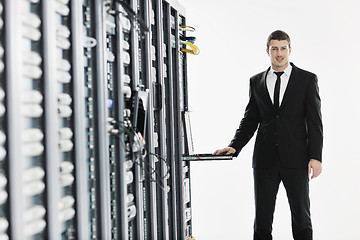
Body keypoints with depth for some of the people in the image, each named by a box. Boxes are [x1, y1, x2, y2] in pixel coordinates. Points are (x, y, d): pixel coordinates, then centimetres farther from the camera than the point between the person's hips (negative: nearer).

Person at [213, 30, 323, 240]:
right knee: (262, 217, 6)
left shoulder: (307, 79, 1)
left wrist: (315, 157, -10)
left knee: (301, 214, 7)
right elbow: (250, 120, 11)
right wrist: (234, 147, -2)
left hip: (295, 160, -2)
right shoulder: (256, 82, 9)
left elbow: (315, 121, -2)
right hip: (265, 160, 2)